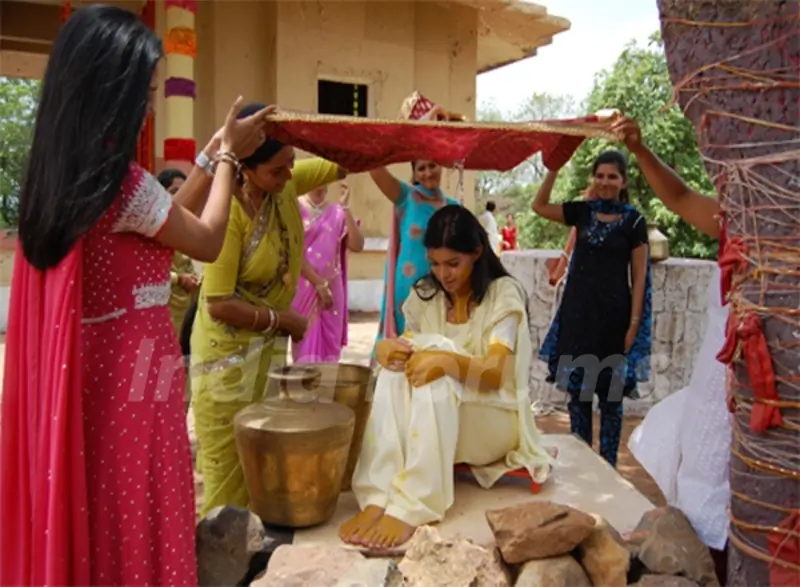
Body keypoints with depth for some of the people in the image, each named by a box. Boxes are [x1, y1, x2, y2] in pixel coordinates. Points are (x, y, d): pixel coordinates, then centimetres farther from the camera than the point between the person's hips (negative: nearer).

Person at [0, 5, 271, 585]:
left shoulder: (59, 175, 4)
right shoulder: (123, 182, -21)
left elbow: (167, 219, 13)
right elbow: (207, 242, -5)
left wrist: (212, 156, 17)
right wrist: (228, 156, 5)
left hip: (86, 372, 8)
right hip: (132, 375, -8)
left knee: (92, 512, 22)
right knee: (134, 521, 9)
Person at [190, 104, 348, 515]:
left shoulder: (285, 184, -7)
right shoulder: (229, 212, -27)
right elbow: (218, 305, -26)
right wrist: (282, 319, -16)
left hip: (269, 345, 7)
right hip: (229, 350, -7)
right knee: (229, 463, 7)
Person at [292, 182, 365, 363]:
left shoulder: (336, 212, 7)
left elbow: (357, 246, -4)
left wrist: (345, 208, -9)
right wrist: (319, 283, -11)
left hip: (332, 289, 3)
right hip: (304, 288, -3)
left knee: (329, 345, 6)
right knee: (307, 346, -2)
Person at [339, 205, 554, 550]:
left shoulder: (503, 293, -8)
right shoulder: (424, 295, 6)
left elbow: (496, 373, -19)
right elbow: (407, 349, 0)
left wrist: (448, 361, -40)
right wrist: (386, 348, -25)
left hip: (493, 416, -4)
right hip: (432, 415, 4)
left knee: (435, 381, -35)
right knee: (395, 373, -28)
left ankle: (409, 508, -41)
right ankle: (377, 499, -39)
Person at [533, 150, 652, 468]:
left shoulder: (633, 220, -3)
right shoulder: (582, 211, 7)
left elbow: (639, 277, -4)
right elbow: (539, 206, 7)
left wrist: (634, 323, -11)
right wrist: (554, 168, -3)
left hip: (612, 314, -3)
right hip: (577, 310, 3)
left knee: (610, 394, 5)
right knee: (577, 389, 9)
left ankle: (608, 464, 18)